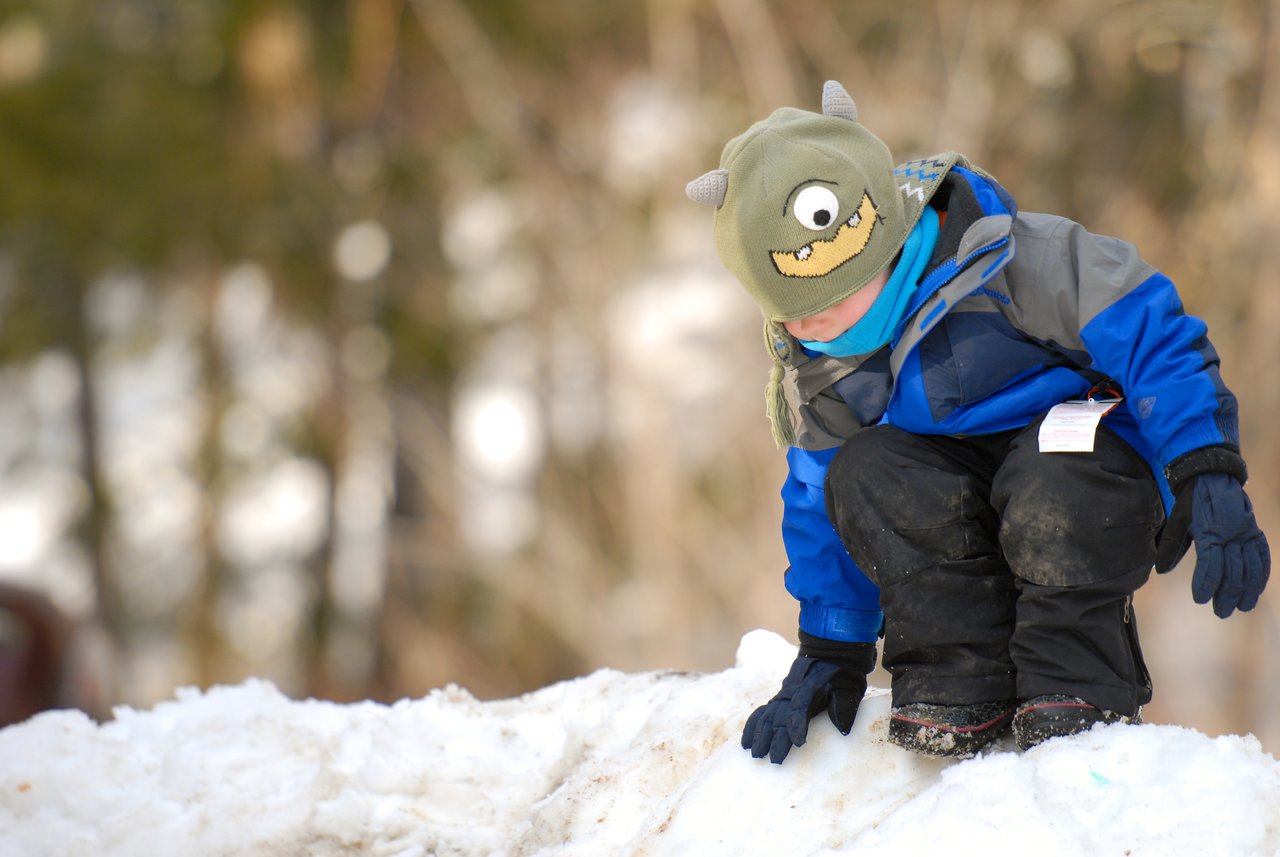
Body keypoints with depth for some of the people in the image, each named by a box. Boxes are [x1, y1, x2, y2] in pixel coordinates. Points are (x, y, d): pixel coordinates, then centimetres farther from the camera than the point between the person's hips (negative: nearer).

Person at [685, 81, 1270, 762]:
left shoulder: (1005, 259, -22)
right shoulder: (809, 372, -1)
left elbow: (1154, 337, -20)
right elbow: (819, 507, 12)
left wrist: (1211, 482, -27)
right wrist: (829, 654, 10)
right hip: (966, 509, 5)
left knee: (1052, 482, -40)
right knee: (860, 475, -25)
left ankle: (1078, 692, -20)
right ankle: (961, 687, -19)